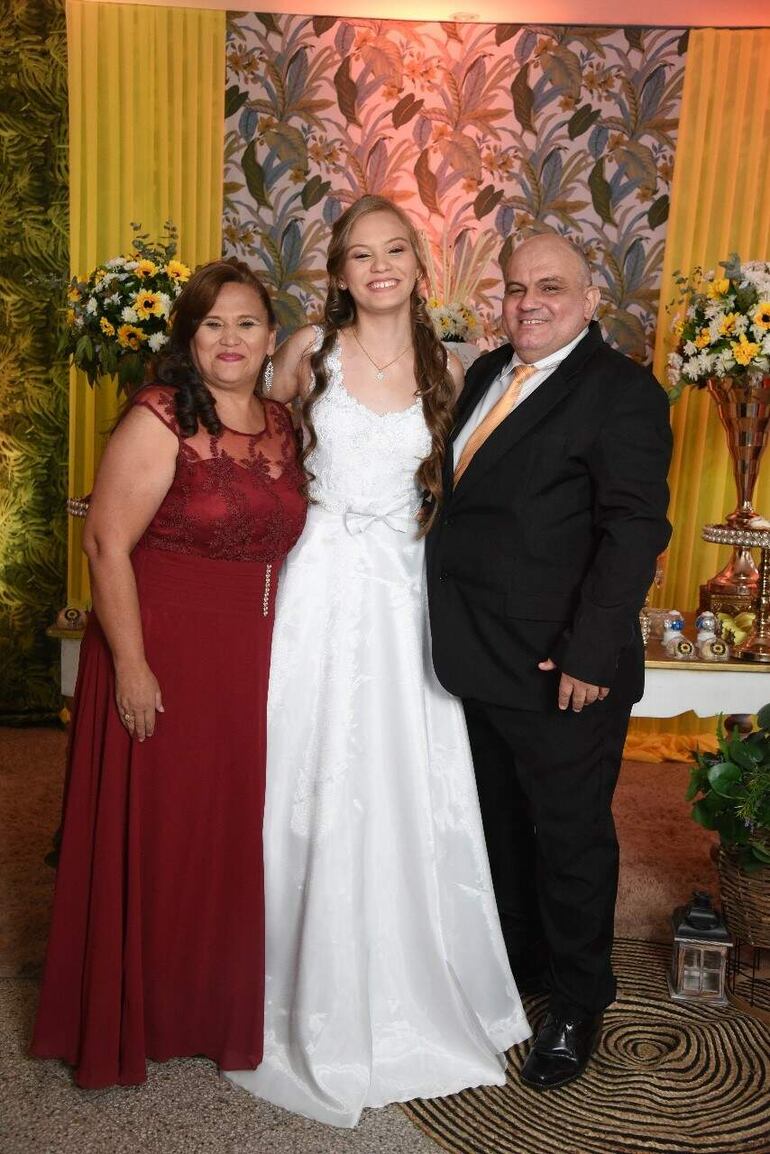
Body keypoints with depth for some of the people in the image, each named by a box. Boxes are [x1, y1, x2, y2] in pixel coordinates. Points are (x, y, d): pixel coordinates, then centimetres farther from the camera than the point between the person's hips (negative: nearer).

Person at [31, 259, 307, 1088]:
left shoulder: (280, 425, 8)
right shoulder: (159, 419, -12)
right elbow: (106, 543, -15)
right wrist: (130, 664, -18)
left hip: (251, 663, 6)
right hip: (164, 659, -6)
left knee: (235, 832, 16)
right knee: (155, 836, 8)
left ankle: (224, 1005, 38)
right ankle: (136, 1017, 31)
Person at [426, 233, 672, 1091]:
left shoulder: (620, 391, -11)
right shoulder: (488, 373, 12)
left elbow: (634, 530, -18)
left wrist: (588, 653, -22)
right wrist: (453, 629, 10)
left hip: (562, 669, -7)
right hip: (483, 661, 7)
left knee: (569, 834, 10)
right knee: (502, 824, 21)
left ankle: (577, 1005, 32)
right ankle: (519, 962, 44)